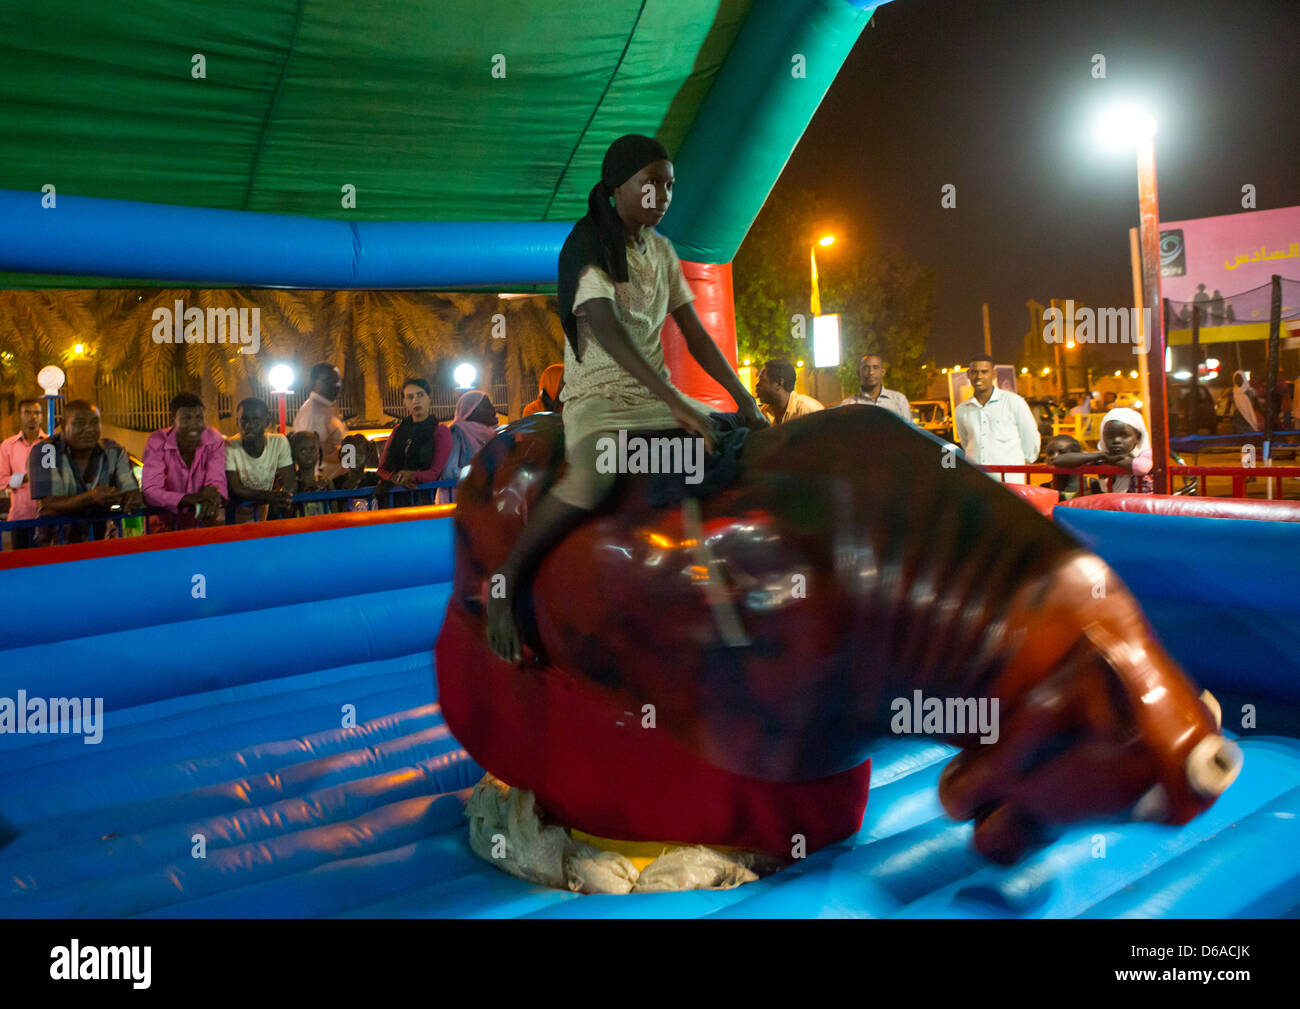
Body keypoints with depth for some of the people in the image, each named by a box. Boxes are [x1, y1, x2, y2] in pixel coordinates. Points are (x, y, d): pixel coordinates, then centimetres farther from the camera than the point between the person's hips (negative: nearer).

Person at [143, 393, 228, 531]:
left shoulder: (214, 439, -5)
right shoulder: (157, 442, -12)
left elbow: (217, 481, -12)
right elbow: (151, 491, -21)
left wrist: (212, 500, -38)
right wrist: (192, 499, -38)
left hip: (206, 516, 1)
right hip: (167, 519, -1)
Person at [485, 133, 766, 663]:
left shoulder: (661, 251, 13)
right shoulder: (589, 246, -8)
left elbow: (696, 337, 13)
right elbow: (606, 330, -25)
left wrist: (744, 400, 1)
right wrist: (674, 401, -35)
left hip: (656, 396, 7)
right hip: (598, 396, -7)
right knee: (591, 480, -37)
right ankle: (507, 578, -15)